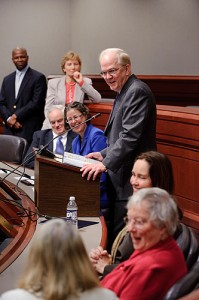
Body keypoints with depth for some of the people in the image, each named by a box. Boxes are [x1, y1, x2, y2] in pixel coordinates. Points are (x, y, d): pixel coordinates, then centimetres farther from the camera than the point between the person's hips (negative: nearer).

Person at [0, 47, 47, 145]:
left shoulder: (38, 77, 0)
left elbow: (36, 103, -9)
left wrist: (16, 116, -10)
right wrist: (9, 119, -6)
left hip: (29, 130, -4)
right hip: (9, 129, 5)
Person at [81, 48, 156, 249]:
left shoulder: (137, 91, -14)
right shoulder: (124, 93, 18)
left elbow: (130, 136, -23)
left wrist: (106, 163, -23)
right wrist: (104, 154, 15)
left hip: (130, 179, -10)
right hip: (121, 178, 10)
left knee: (119, 236, -6)